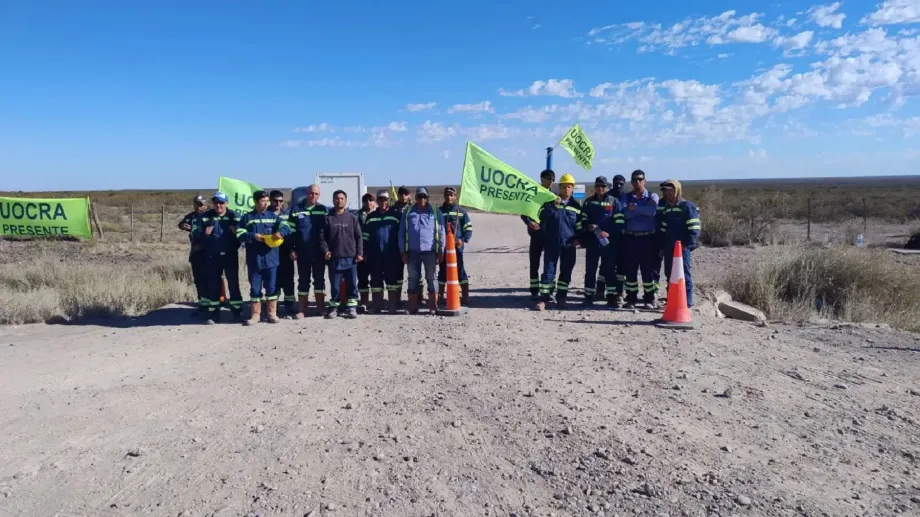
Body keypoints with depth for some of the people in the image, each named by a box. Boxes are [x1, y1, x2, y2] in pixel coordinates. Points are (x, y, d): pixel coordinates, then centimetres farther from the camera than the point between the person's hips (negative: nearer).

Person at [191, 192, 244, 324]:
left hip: (230, 255, -1)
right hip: (212, 256, 2)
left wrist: (237, 232, -24)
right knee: (213, 284, 7)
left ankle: (237, 312, 11)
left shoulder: (234, 216, 1)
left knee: (233, 283, 4)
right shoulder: (204, 217, 5)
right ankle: (213, 313, 16)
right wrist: (204, 233, -18)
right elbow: (195, 233, 1)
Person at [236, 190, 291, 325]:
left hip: (270, 259, 0)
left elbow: (286, 227, -3)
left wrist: (280, 232, -25)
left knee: (271, 287, 4)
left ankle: (272, 313, 13)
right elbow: (240, 235, 1)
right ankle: (256, 314, 12)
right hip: (254, 260, 0)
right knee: (255, 288, 5)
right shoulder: (247, 218, 7)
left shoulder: (273, 216, 8)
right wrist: (253, 236, -15)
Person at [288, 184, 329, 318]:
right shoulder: (296, 209, 1)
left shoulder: (324, 210, 3)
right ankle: (301, 310, 10)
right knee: (303, 281, 6)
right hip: (302, 252, 0)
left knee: (319, 279, 9)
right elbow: (291, 231, 2)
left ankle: (321, 307, 17)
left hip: (319, 252, 0)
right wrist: (292, 249, -3)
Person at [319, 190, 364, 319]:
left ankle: (352, 307, 12)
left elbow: (358, 236, 5)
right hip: (334, 258, 0)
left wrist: (359, 253, -3)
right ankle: (333, 308, 15)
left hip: (351, 257, 0)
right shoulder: (328, 218, 5)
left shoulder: (352, 217, 6)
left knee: (352, 284, 3)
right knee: (335, 285, 5)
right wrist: (325, 250, -10)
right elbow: (322, 236, 4)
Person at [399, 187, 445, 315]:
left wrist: (440, 251, -1)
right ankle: (413, 308, 12)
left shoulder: (435, 212, 5)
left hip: (430, 251, -1)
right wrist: (403, 251, 2)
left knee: (431, 279, 4)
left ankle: (433, 307, 9)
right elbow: (402, 233, 8)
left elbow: (441, 232, 4)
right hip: (412, 251, 1)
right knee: (413, 279, 6)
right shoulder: (408, 212, 8)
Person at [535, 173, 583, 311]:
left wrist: (578, 238, 2)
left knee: (566, 272, 7)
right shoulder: (550, 202, 4)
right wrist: (553, 206, -23)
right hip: (551, 243, -2)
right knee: (549, 271, -5)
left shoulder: (576, 206, 9)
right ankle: (543, 299, -4)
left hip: (569, 245, 2)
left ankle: (561, 298, 17)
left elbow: (580, 224, 14)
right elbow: (541, 215, -12)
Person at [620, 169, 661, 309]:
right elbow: (624, 213, -10)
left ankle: (650, 298, 10)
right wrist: (643, 210, -13)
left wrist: (634, 208, -12)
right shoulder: (626, 197, 10)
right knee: (630, 269, 5)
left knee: (648, 269, 1)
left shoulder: (652, 196, 6)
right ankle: (631, 298, 14)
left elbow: (652, 210, -17)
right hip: (630, 238, 2)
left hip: (648, 238, -1)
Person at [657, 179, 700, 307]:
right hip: (668, 247, 7)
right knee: (669, 274, 11)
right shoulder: (664, 207, 17)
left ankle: (687, 302, -1)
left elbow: (694, 228, -10)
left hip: (682, 247, -7)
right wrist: (661, 246, 16)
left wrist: (688, 244, -16)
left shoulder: (686, 206, -5)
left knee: (683, 275, -5)